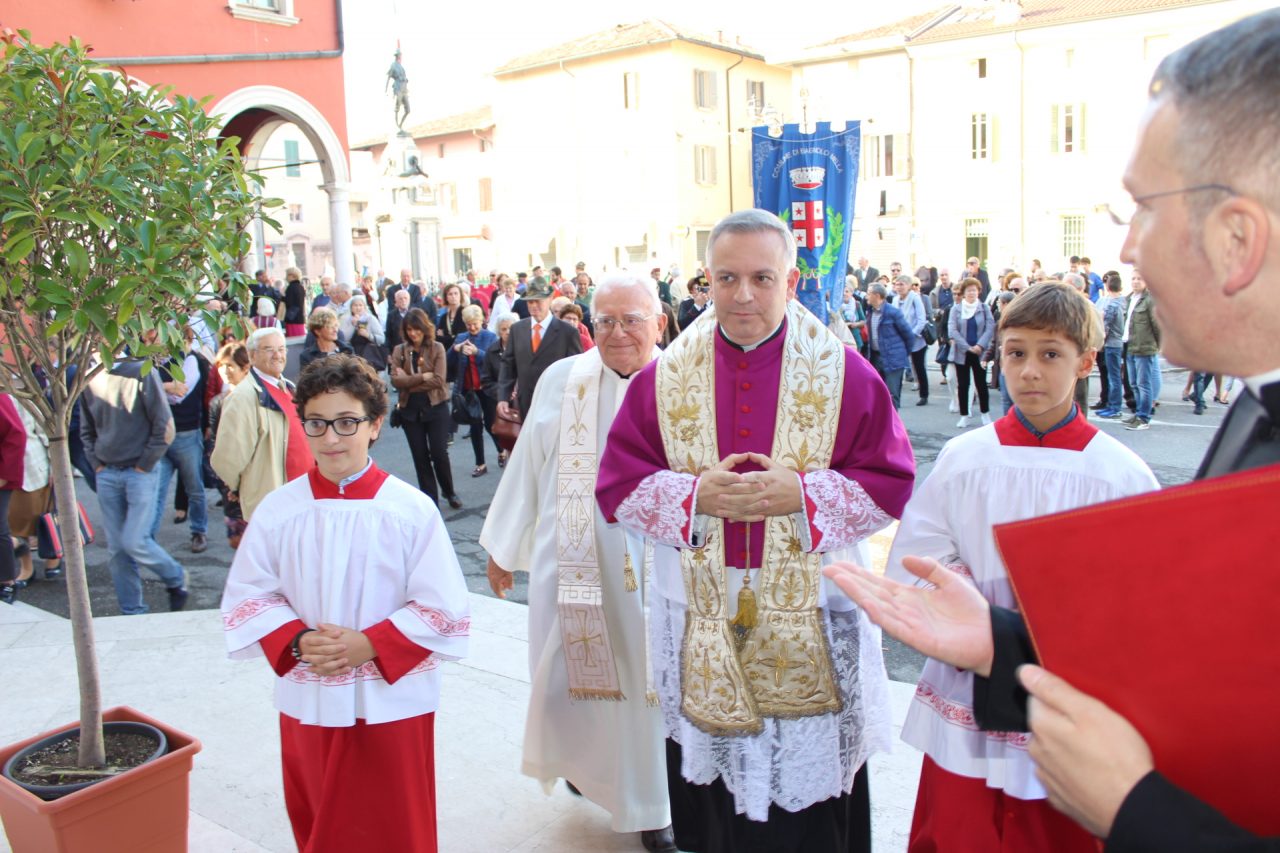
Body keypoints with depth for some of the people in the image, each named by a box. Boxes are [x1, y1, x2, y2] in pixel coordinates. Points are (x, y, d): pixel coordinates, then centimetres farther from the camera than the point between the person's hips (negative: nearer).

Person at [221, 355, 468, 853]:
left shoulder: (411, 509, -10)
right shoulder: (279, 509, -2)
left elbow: (442, 607, -10)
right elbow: (247, 596, 2)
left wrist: (369, 644, -18)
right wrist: (297, 641, -14)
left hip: (392, 702, -2)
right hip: (307, 701, 3)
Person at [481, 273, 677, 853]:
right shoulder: (561, 380, 1)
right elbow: (528, 467, 7)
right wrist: (503, 548, 12)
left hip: (656, 566, -2)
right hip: (571, 564, 2)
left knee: (650, 682, 9)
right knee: (570, 673, 15)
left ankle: (654, 802, 33)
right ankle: (585, 759, 47)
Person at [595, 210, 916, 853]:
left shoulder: (844, 372, -3)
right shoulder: (665, 378, 1)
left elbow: (891, 482, -3)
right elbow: (617, 485, 1)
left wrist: (801, 493, -18)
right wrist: (695, 494, -16)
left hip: (813, 625, -1)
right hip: (701, 625, 2)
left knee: (809, 769, 10)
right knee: (713, 777, 13)